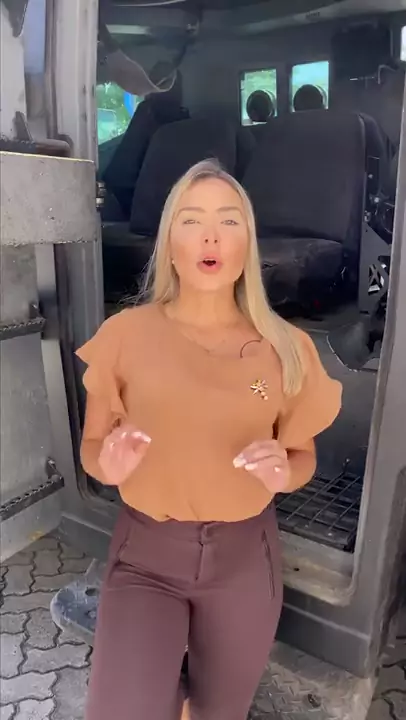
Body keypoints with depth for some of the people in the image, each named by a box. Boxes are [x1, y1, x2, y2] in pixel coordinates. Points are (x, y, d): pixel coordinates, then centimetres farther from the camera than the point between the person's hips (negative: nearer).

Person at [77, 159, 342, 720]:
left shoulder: (286, 348, -8)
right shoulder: (126, 334, -11)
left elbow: (304, 456, 4)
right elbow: (91, 447, -1)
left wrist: (284, 471, -18)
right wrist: (109, 464, -23)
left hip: (246, 554, 2)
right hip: (146, 553, -1)